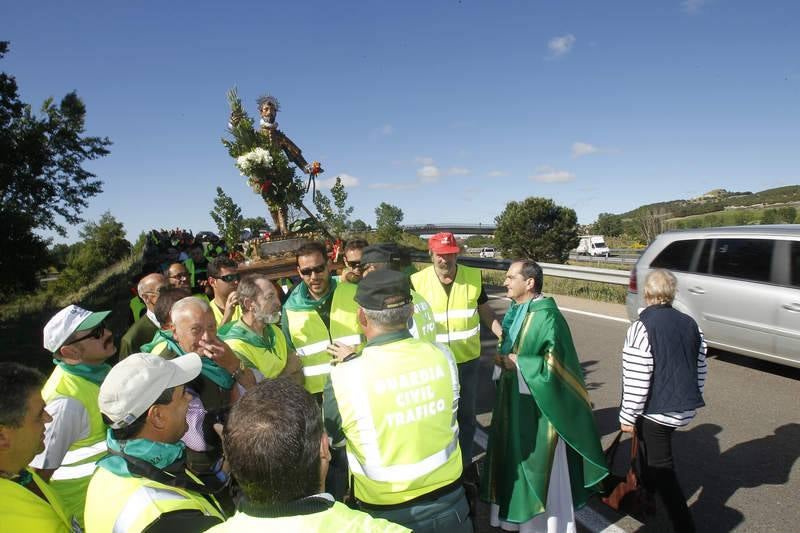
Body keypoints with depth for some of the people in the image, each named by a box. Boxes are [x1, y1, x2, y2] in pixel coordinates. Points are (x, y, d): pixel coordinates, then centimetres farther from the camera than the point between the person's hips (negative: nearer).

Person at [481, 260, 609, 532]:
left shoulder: (546, 316, -22)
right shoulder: (515, 311, 5)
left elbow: (555, 364, -22)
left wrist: (517, 362, -20)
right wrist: (503, 357, 1)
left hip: (537, 405, -8)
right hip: (514, 399, 8)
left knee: (539, 465, 9)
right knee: (515, 458, 20)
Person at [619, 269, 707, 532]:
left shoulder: (642, 328, -20)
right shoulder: (689, 324, 2)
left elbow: (636, 380, -20)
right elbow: (700, 368, 12)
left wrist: (627, 416, -9)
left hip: (657, 410, -8)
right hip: (685, 408, 8)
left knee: (662, 467, 5)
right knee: (654, 451, 28)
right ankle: (647, 492, 47)